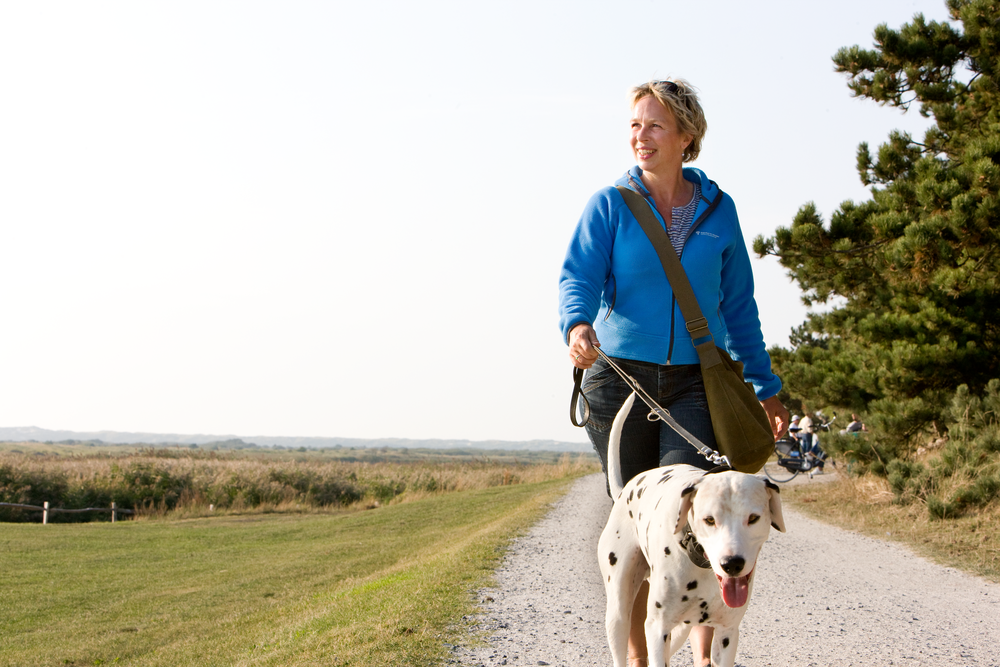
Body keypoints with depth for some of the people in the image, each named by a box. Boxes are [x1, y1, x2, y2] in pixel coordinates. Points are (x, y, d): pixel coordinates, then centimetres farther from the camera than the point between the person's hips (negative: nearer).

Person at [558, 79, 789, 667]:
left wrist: (767, 388, 17)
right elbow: (579, 276, -11)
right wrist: (577, 326, -33)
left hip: (696, 382, 0)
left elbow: (738, 305, 16)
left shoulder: (718, 209, 9)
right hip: (619, 378, 0)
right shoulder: (610, 204, 4)